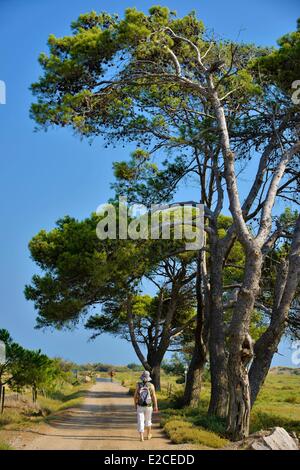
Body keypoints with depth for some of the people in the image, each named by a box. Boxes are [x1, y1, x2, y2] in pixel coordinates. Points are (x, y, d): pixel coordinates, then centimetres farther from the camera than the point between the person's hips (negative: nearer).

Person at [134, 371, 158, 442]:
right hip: (148, 407, 1)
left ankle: (141, 437, -7)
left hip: (140, 406, -1)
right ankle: (148, 435, 31)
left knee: (140, 421, 2)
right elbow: (154, 397, -10)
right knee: (148, 420, 21)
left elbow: (135, 396, -3)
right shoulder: (151, 386, -11)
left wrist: (135, 404, 12)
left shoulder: (138, 385, -10)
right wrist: (156, 406, -1)